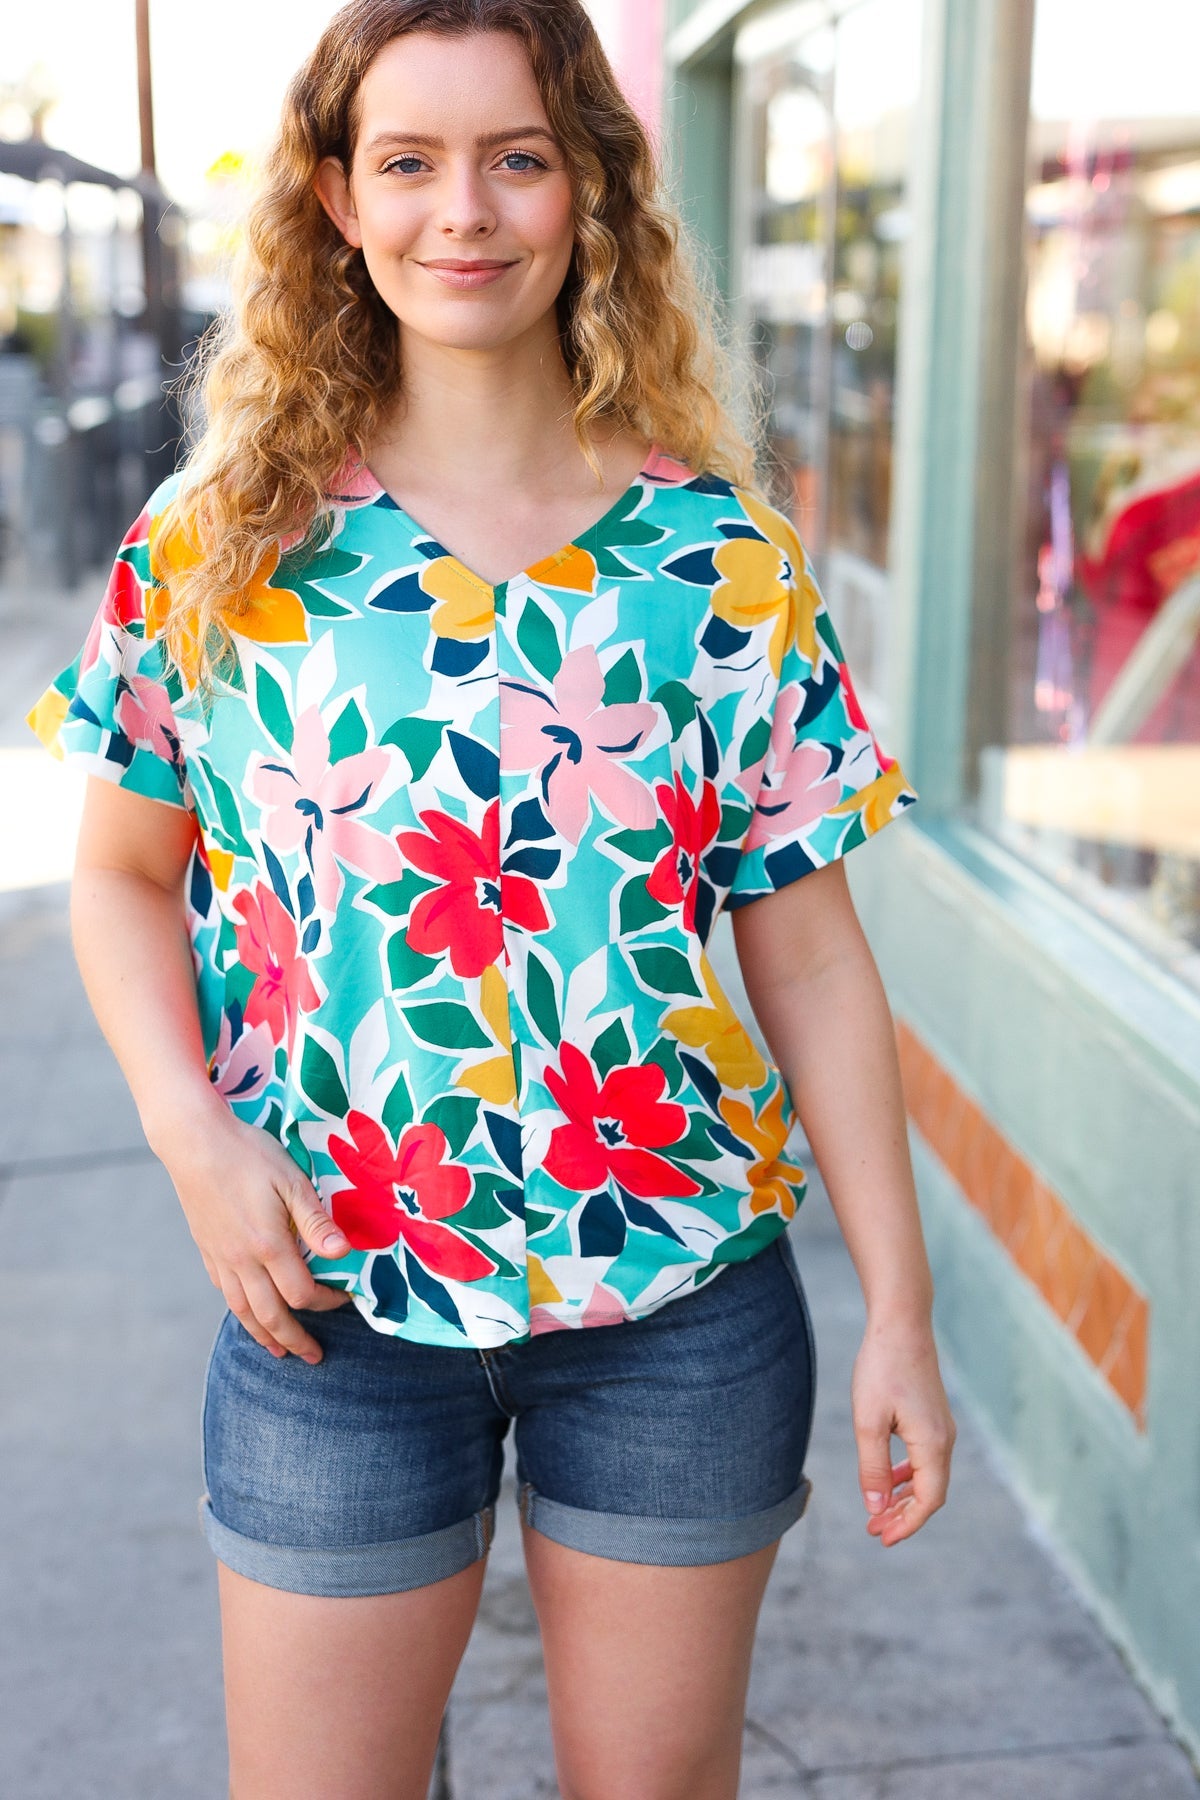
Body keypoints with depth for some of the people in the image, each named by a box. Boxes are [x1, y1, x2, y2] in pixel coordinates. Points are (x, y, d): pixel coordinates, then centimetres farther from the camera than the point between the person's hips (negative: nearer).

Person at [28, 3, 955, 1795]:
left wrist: (900, 1313, -1)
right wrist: (192, 1133, -10)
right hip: (332, 1297, 0)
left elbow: (807, 949, 0)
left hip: (685, 1299, 1)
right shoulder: (223, 539, -2)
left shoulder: (725, 558, -2)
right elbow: (124, 871, 7)